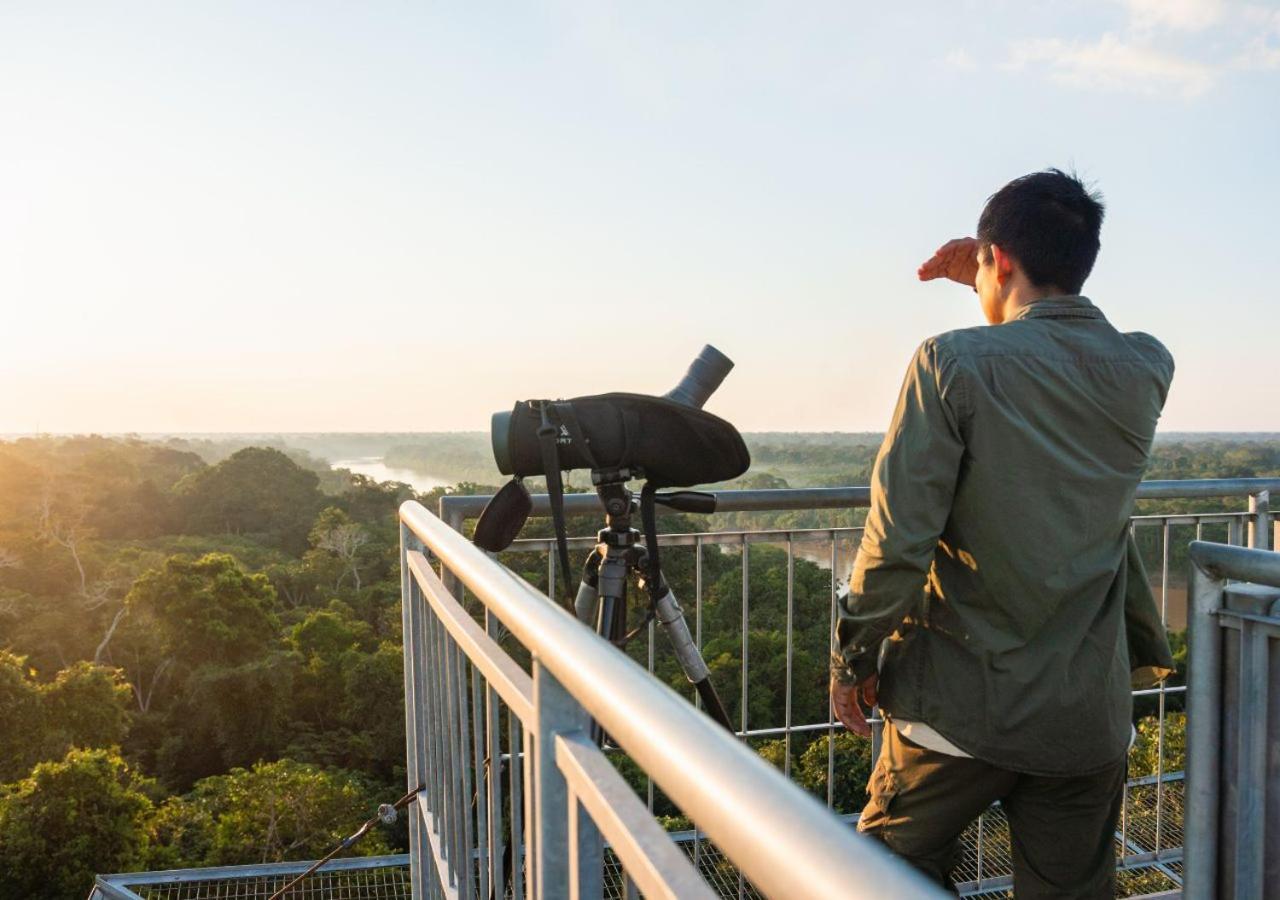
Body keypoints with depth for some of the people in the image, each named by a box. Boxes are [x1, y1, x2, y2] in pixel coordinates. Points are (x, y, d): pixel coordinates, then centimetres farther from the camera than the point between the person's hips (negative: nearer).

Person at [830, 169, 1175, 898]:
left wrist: (854, 659, -4)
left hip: (961, 705, -4)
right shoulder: (1146, 370, -1)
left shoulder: (954, 364, -16)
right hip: (1090, 715, 5)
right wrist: (998, 291, 18)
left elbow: (898, 538, -17)